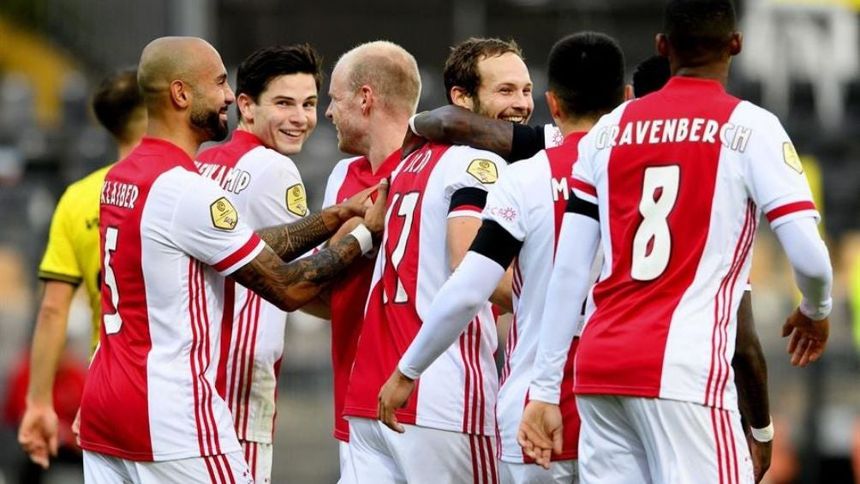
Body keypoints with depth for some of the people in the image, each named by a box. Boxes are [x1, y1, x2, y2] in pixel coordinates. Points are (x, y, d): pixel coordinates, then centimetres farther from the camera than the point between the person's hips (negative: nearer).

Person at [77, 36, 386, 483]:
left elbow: (251, 248, 17)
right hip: (172, 420, -9)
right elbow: (288, 288, -9)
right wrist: (364, 234, 3)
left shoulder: (120, 178, 12)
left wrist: (337, 216, 14)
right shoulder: (187, 191, -16)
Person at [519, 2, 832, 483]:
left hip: (599, 367, 5)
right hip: (684, 372, -5)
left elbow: (569, 274, 11)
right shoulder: (749, 127, -1)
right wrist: (816, 312, 15)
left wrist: (544, 390, 13)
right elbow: (810, 258, -7)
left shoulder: (610, 130, 13)